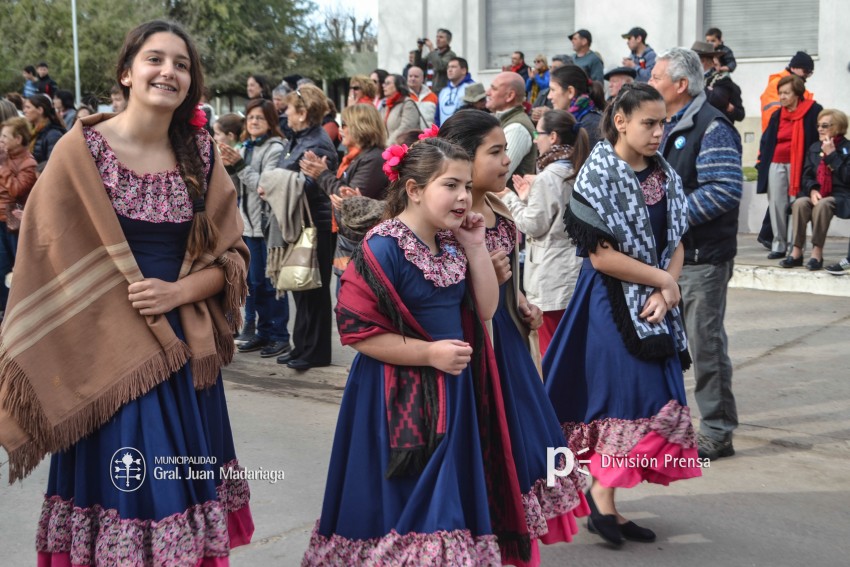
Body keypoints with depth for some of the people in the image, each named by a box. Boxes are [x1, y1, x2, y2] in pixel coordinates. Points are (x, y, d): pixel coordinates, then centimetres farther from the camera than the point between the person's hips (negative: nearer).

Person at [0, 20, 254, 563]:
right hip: (104, 354, -3)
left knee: (182, 492, 10)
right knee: (116, 493, 3)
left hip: (184, 350, 3)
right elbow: (49, 257, -5)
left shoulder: (202, 156, 4)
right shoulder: (81, 151, -6)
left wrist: (177, 292, -12)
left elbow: (231, 255, 6)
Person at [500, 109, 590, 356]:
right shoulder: (577, 173, 9)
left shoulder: (546, 178, -16)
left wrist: (510, 198, -2)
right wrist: (529, 197, 12)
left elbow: (533, 226, -13)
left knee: (552, 347, 0)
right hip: (574, 270, 8)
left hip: (552, 276, -8)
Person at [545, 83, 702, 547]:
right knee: (631, 400, -10)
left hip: (654, 304, 7)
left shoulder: (664, 176, 9)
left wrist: (666, 293, -8)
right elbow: (600, 255, -16)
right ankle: (602, 495, 5)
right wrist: (664, 279, -10)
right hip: (613, 302, -7)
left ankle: (604, 499, 17)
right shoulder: (599, 177, -11)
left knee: (655, 400, 8)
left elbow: (676, 243, 10)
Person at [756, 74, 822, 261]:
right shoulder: (777, 116, 11)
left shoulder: (814, 111, -3)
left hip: (798, 166, -5)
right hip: (776, 165, 5)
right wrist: (762, 161, 9)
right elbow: (766, 140, 18)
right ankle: (779, 245, 13)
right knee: (776, 205, 4)